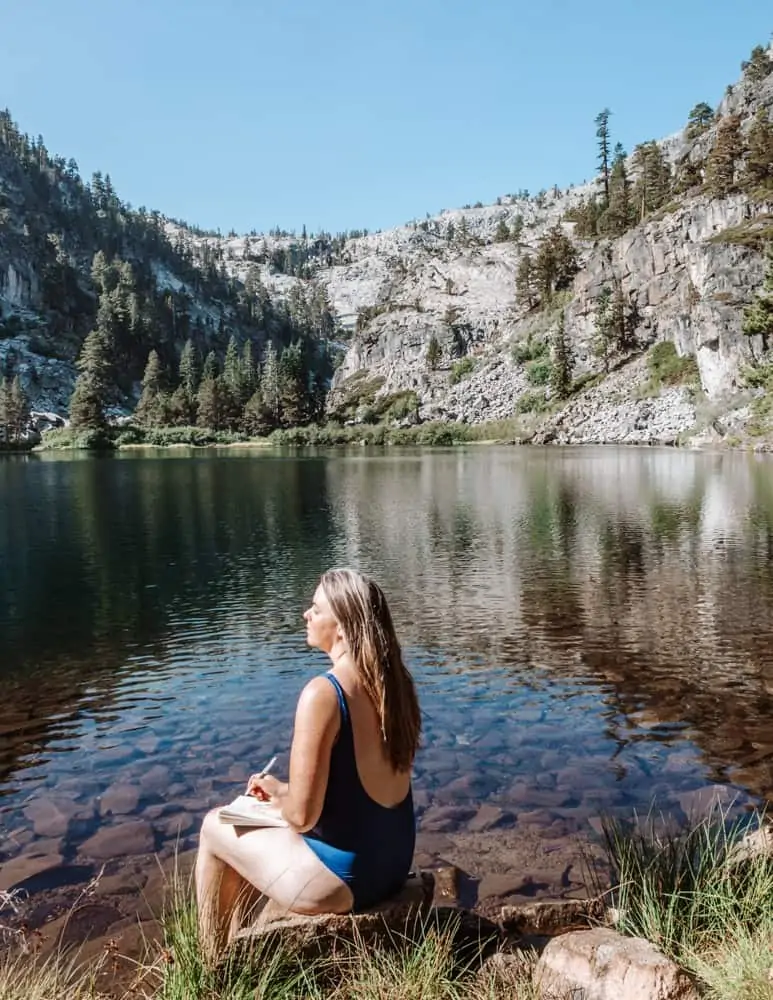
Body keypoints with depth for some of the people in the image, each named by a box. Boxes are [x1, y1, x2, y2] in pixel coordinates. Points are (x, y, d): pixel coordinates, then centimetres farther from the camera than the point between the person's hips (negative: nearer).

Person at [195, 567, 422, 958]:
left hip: (343, 875, -8)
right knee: (252, 836, 27)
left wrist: (277, 794, 0)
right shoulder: (395, 682, 0)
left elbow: (302, 816, -22)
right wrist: (283, 790, 12)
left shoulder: (322, 694, -24)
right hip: (393, 861, 8)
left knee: (215, 827, 14)